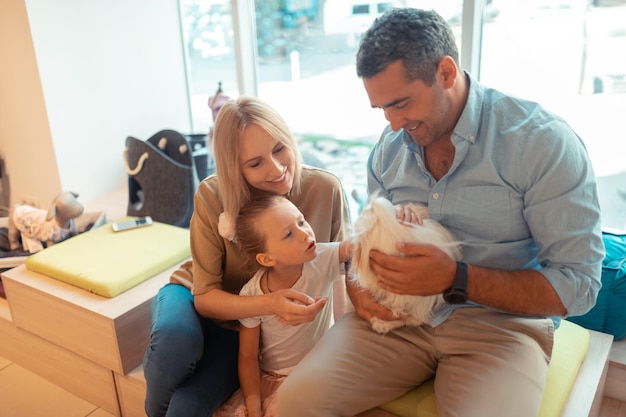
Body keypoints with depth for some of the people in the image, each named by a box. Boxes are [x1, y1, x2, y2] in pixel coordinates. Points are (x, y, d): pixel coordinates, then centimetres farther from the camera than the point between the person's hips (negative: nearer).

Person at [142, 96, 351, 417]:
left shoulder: (326, 189, -19)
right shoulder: (212, 196, -22)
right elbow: (205, 296, -19)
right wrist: (269, 304, -37)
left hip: (249, 330, 0)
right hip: (194, 298, 0)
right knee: (176, 339, -35)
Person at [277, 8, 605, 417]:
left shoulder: (544, 142, -12)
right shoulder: (390, 147, 4)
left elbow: (578, 286, -13)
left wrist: (456, 278, -23)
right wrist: (358, 285, -6)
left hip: (500, 320, -3)